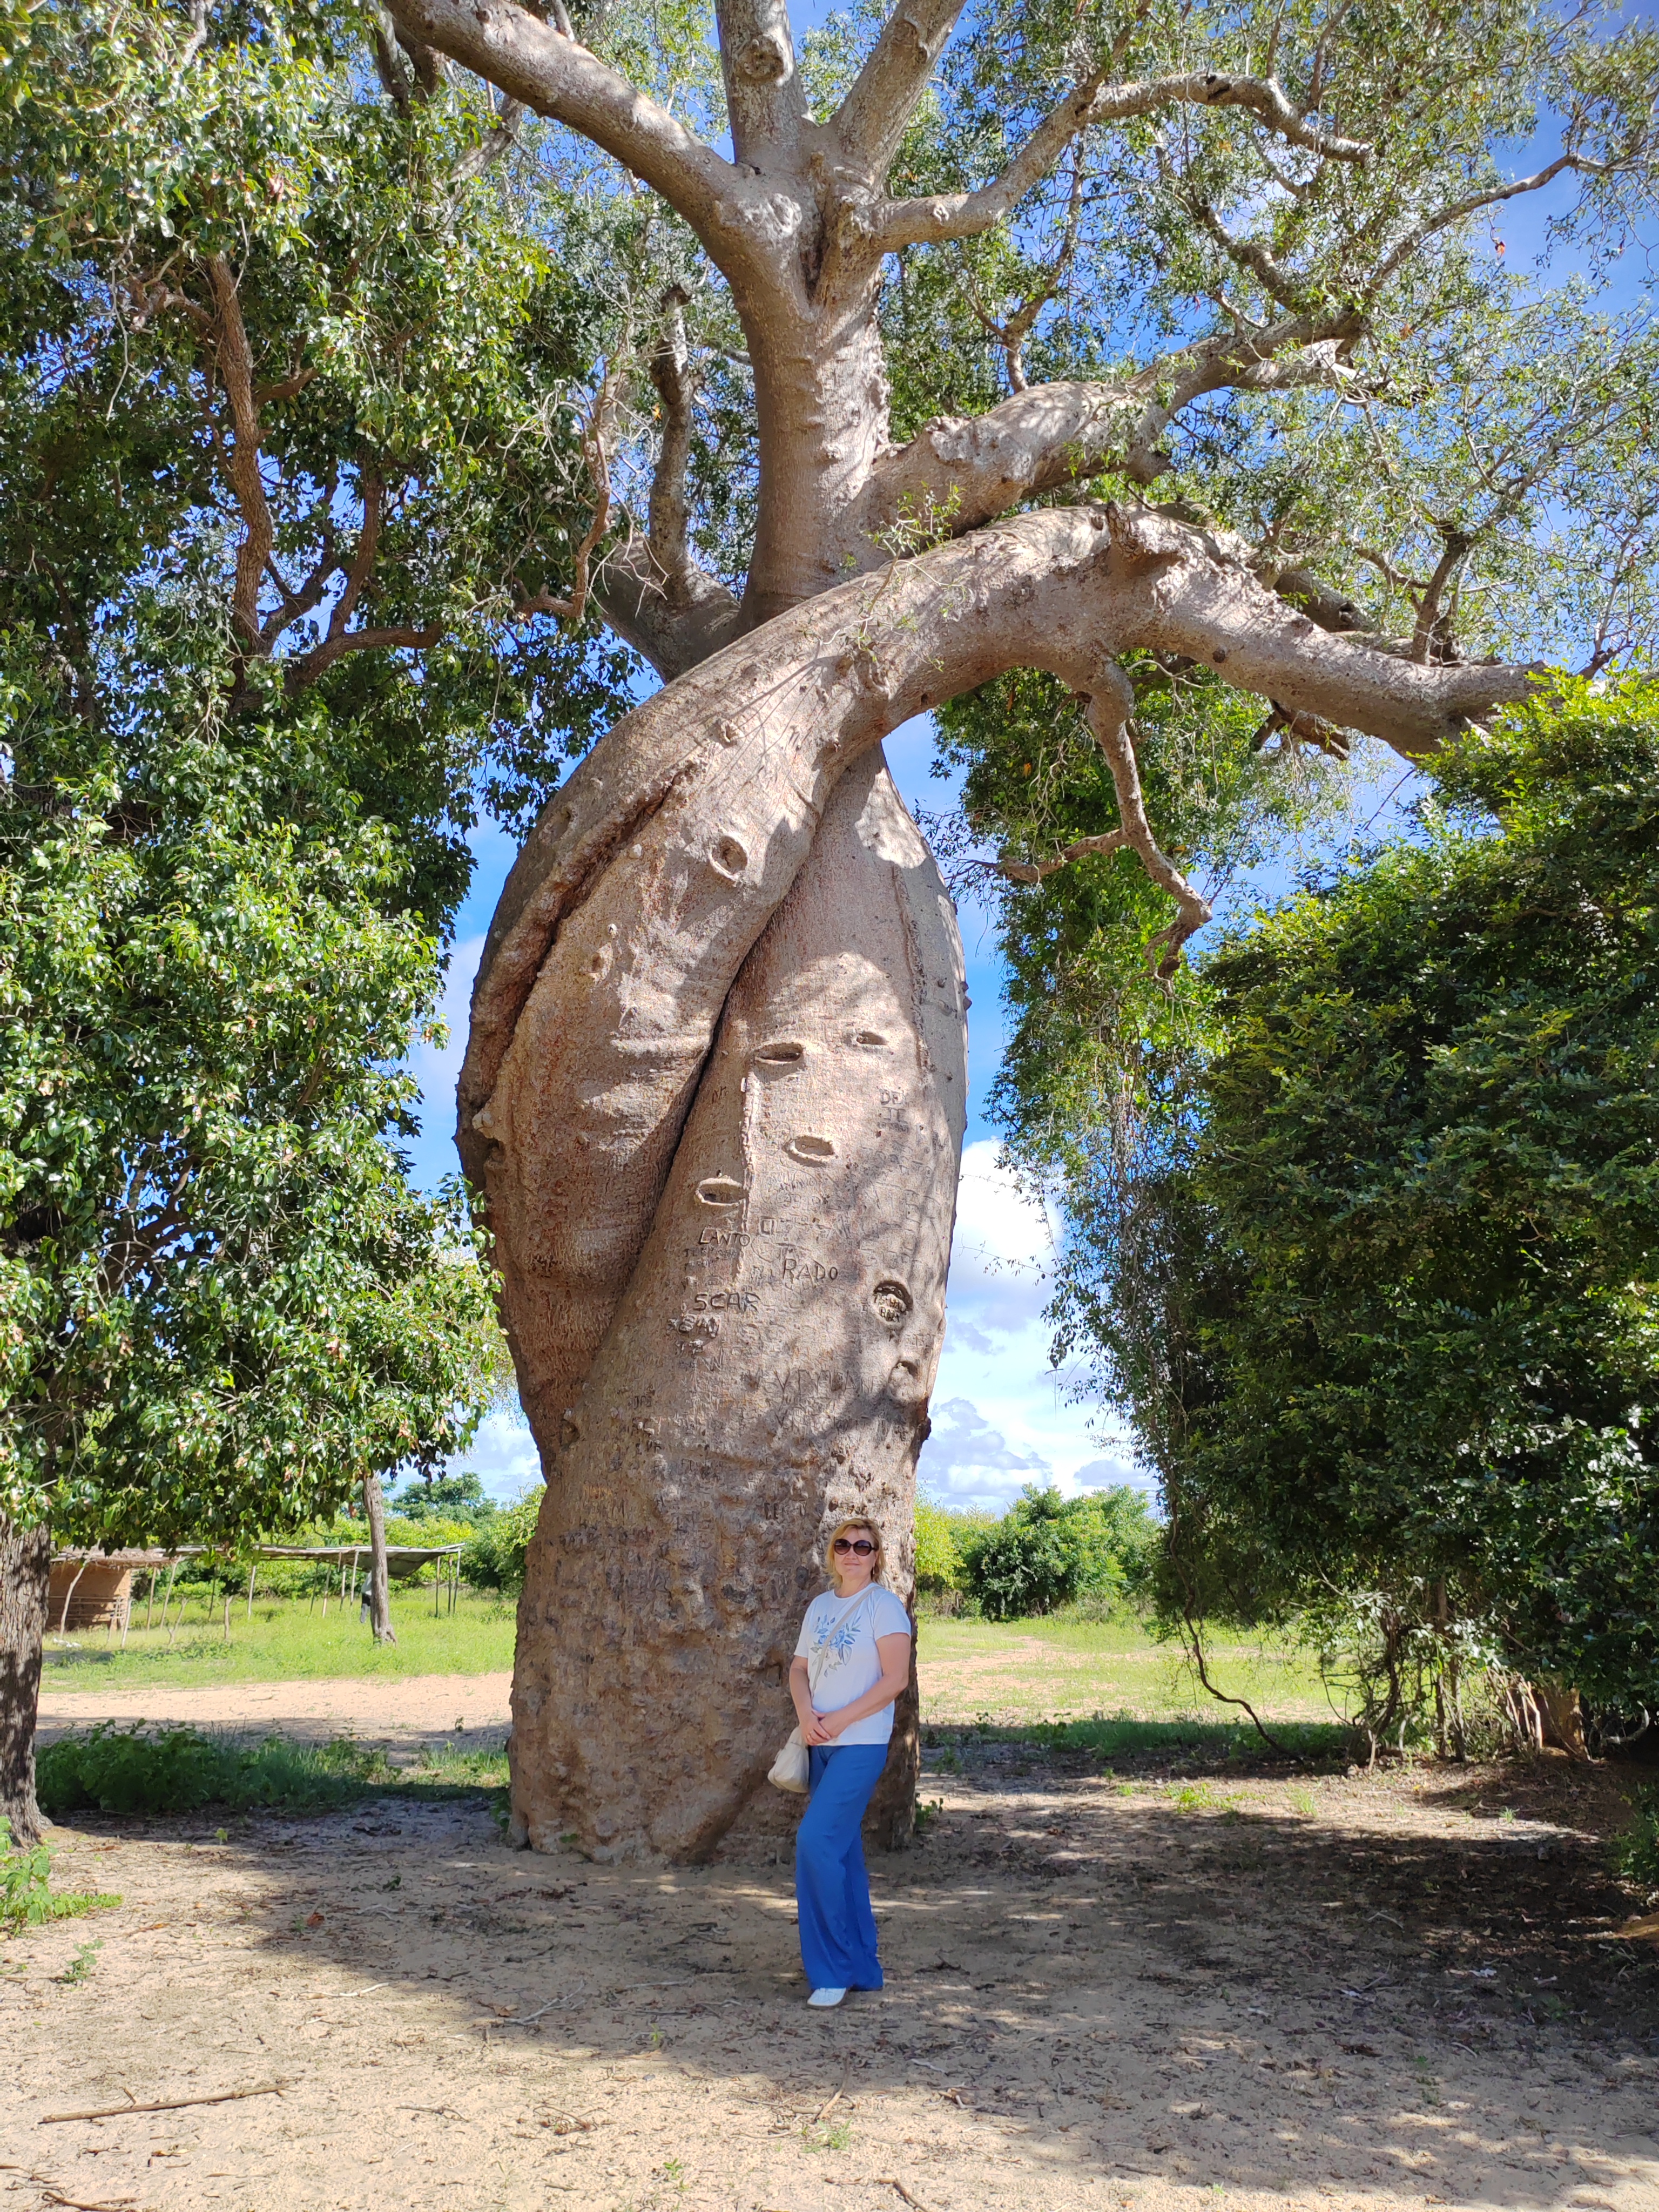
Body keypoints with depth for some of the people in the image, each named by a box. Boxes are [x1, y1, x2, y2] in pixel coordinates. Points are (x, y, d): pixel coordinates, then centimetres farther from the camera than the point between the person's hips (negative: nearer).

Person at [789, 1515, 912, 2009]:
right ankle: (862, 1968, 23)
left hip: (861, 1745, -7)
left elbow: (896, 1678, -14)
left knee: (816, 1842, -15)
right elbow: (799, 1669, 12)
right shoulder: (820, 1607, 11)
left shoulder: (884, 1606, -8)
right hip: (820, 1745, 7)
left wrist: (839, 1720, -16)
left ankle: (832, 1970, -3)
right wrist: (807, 1715, -8)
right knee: (842, 1851, 12)